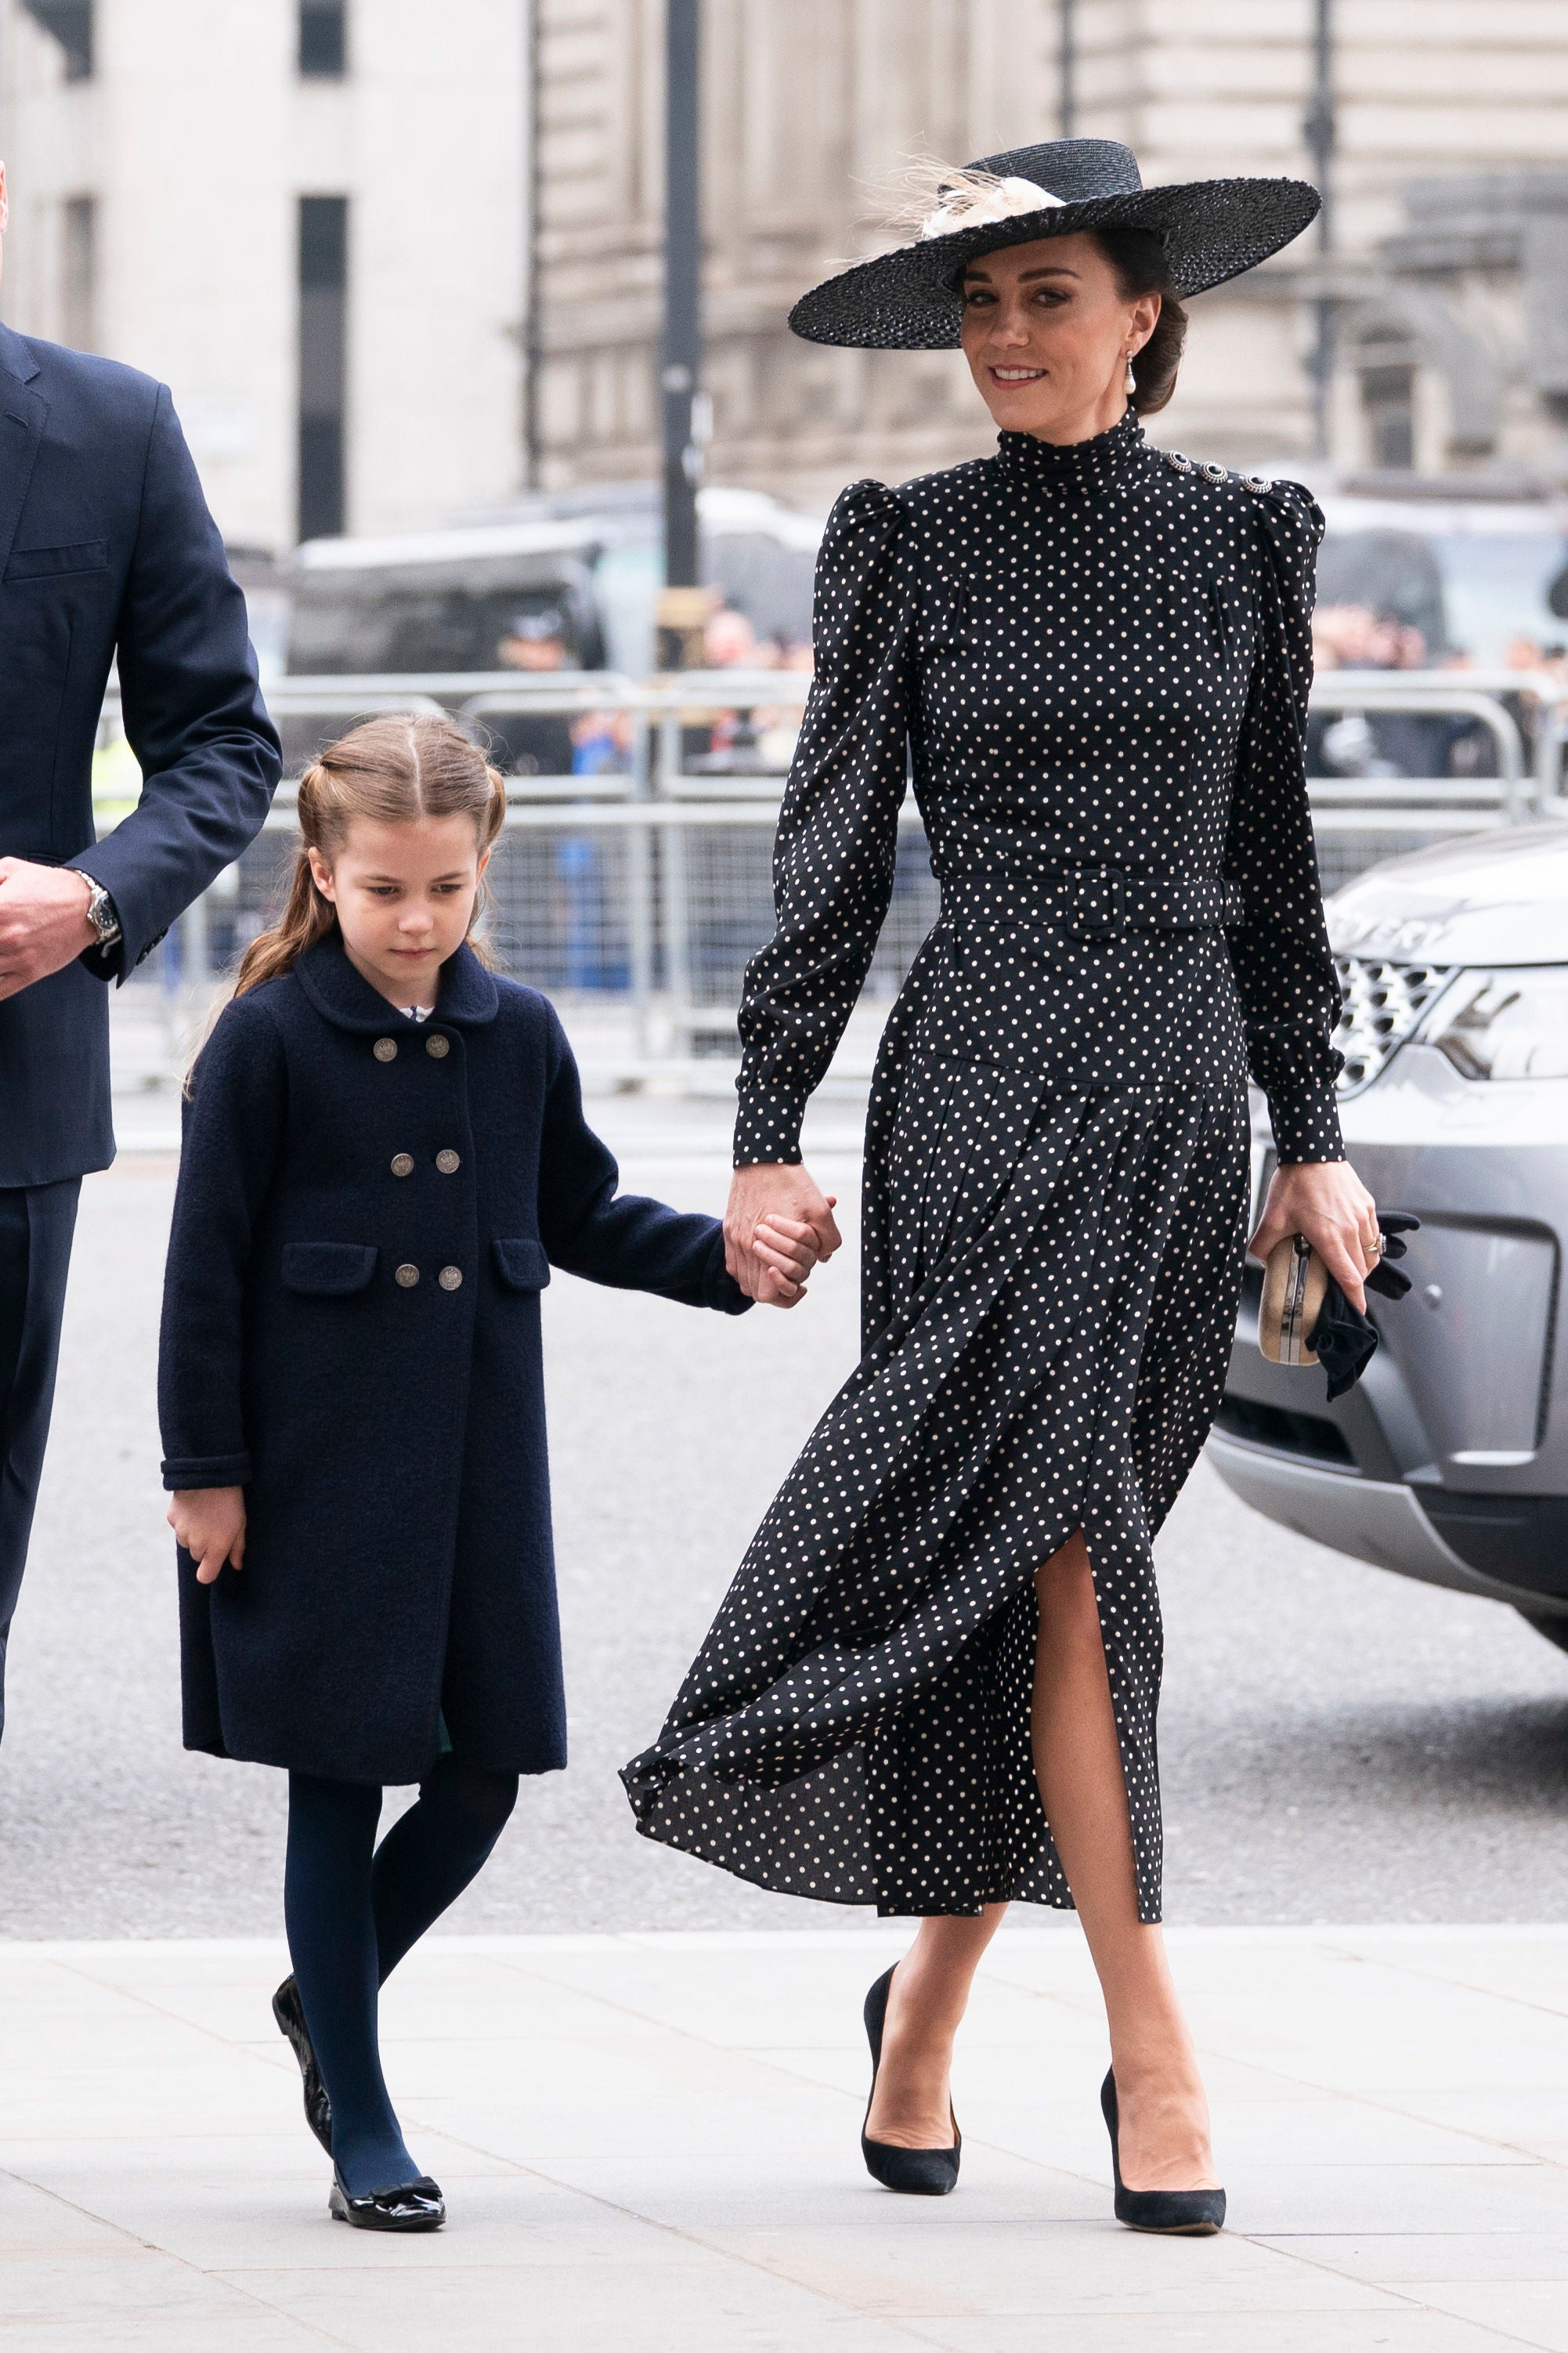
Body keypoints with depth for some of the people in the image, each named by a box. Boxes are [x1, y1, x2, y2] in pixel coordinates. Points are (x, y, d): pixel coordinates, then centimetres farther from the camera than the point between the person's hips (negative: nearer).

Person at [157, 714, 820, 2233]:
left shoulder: (518, 1036, 6)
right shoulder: (268, 1040, -7)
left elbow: (580, 1218, 19)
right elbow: (207, 1266, -6)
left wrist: (729, 1258, 4)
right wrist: (206, 1472, -8)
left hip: (477, 1468, 5)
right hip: (315, 1470, -4)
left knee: (484, 1774, 4)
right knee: (338, 1786, 0)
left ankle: (325, 1997, 30)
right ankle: (360, 2126, 9)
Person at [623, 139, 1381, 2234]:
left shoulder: (1241, 542, 9)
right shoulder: (911, 547, 2)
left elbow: (1270, 857, 14)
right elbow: (836, 844, 2)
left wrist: (1312, 1136, 10)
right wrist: (769, 1133, -2)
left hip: (1180, 1095, 3)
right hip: (984, 1084, -3)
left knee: (1029, 1563, 4)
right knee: (1073, 1540, -13)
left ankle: (930, 2003, 19)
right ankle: (1152, 2048, -14)